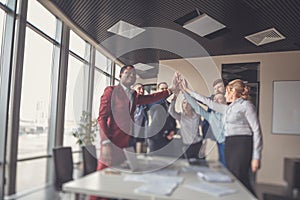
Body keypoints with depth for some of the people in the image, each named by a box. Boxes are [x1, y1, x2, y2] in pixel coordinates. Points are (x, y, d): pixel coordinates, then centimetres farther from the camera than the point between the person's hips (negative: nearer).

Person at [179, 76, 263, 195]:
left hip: (242, 145, -8)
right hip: (228, 145, 8)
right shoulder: (227, 108, 21)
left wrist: (256, 157, -14)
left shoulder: (246, 105, -2)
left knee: (240, 181, -16)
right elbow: (207, 102, 26)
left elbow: (256, 130, -7)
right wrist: (187, 90, 29)